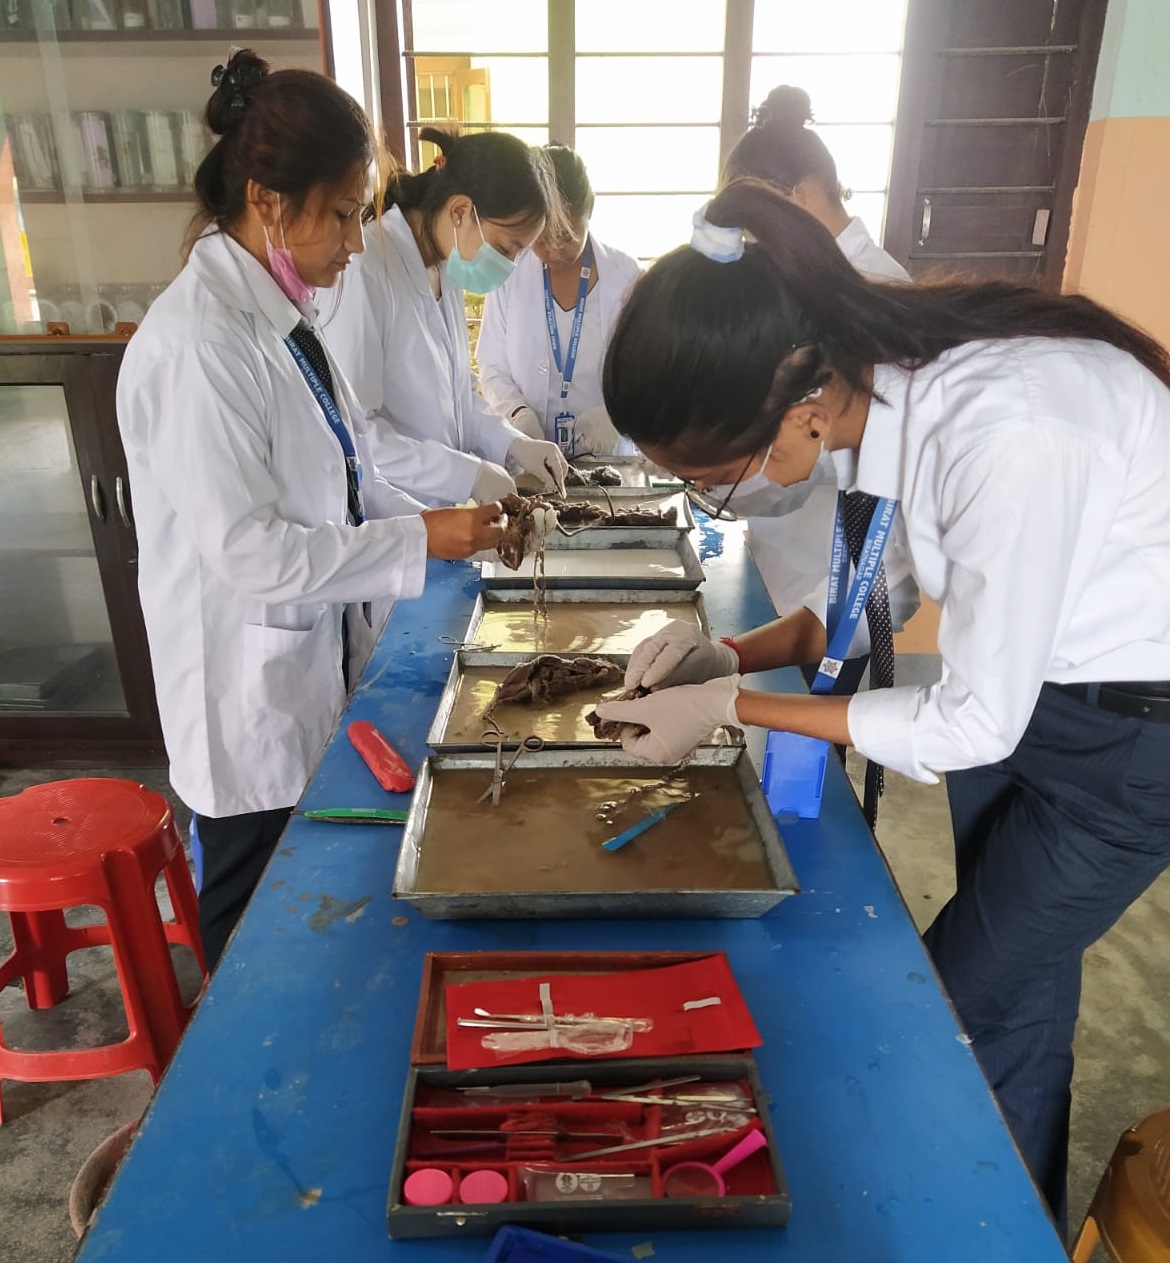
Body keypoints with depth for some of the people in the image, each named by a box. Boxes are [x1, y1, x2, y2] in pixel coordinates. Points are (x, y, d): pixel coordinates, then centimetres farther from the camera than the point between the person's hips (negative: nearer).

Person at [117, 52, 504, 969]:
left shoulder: (281, 316, 5)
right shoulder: (197, 343, -24)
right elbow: (244, 548, -25)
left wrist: (447, 524, -2)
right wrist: (420, 542, -21)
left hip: (319, 669, 8)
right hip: (255, 697, -8)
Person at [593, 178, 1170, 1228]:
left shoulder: (1006, 432, -38)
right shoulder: (875, 372, -14)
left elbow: (975, 725, -26)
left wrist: (735, 705, -21)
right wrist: (733, 655, -11)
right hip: (1015, 670, 7)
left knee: (970, 1013, 5)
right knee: (1022, 983, 21)